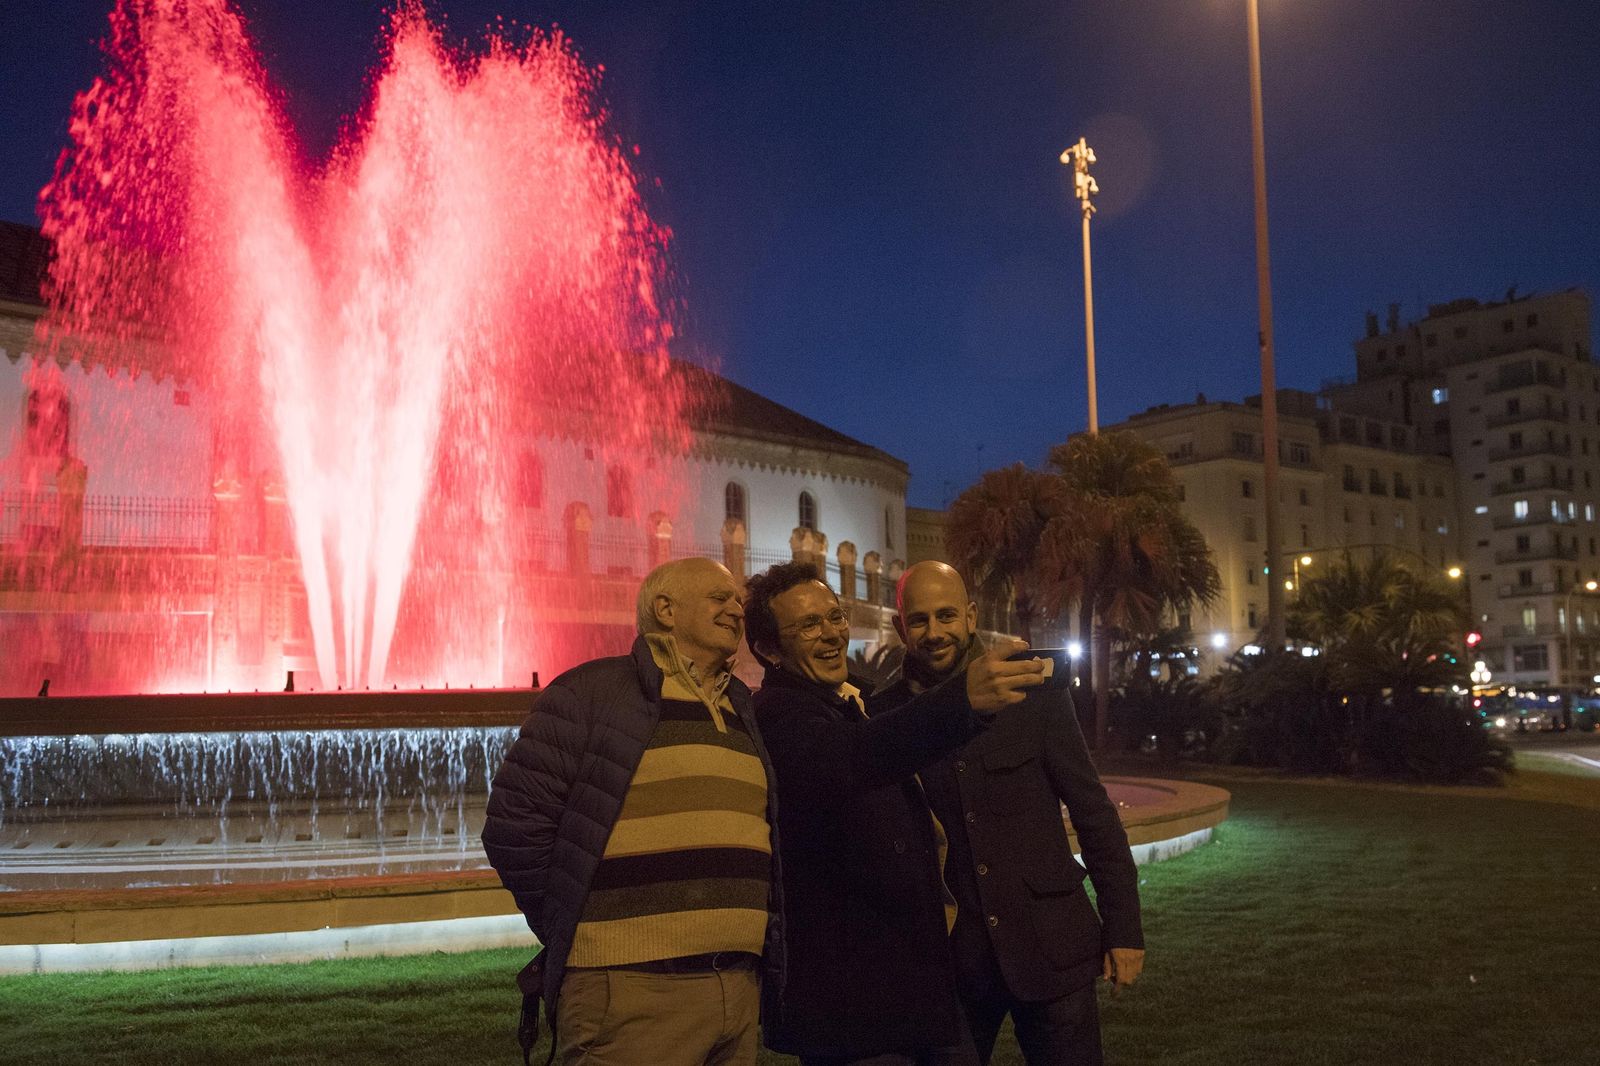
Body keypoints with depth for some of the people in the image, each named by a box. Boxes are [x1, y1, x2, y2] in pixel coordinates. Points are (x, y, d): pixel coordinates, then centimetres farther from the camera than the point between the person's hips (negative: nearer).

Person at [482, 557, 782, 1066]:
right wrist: (575, 939, -2)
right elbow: (515, 824, -8)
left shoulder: (742, 711, 17)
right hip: (631, 995, -6)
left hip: (741, 989, 7)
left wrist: (766, 943, 14)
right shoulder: (592, 692, -4)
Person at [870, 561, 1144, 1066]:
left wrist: (1123, 928, -2)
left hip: (1050, 948, -1)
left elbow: (1094, 812, -1)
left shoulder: (1036, 696, -4)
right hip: (947, 960, 1)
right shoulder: (882, 716, -3)